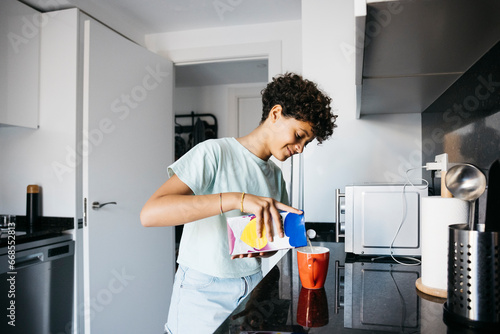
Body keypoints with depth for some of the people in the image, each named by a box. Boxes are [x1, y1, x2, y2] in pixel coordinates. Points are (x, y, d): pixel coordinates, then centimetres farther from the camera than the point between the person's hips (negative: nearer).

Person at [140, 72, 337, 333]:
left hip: (253, 288, 6)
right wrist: (237, 199, -37)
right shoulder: (215, 153, -16)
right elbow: (150, 213, -28)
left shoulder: (276, 175, 7)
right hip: (204, 294, -6)